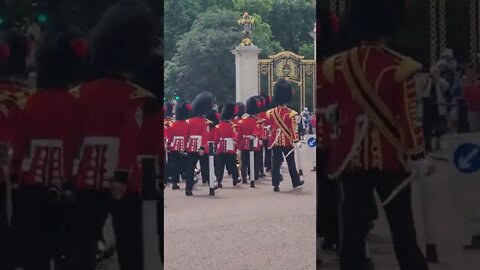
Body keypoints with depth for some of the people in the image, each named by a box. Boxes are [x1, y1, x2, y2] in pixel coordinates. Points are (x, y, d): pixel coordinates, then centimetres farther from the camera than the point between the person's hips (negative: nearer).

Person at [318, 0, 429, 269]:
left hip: (352, 158, 2)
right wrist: (418, 155, -1)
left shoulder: (335, 66, 1)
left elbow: (327, 114, 9)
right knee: (402, 227, 8)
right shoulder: (400, 67, -9)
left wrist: (331, 151, 20)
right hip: (390, 157, -2)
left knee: (354, 228, 6)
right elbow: (409, 118, -9)